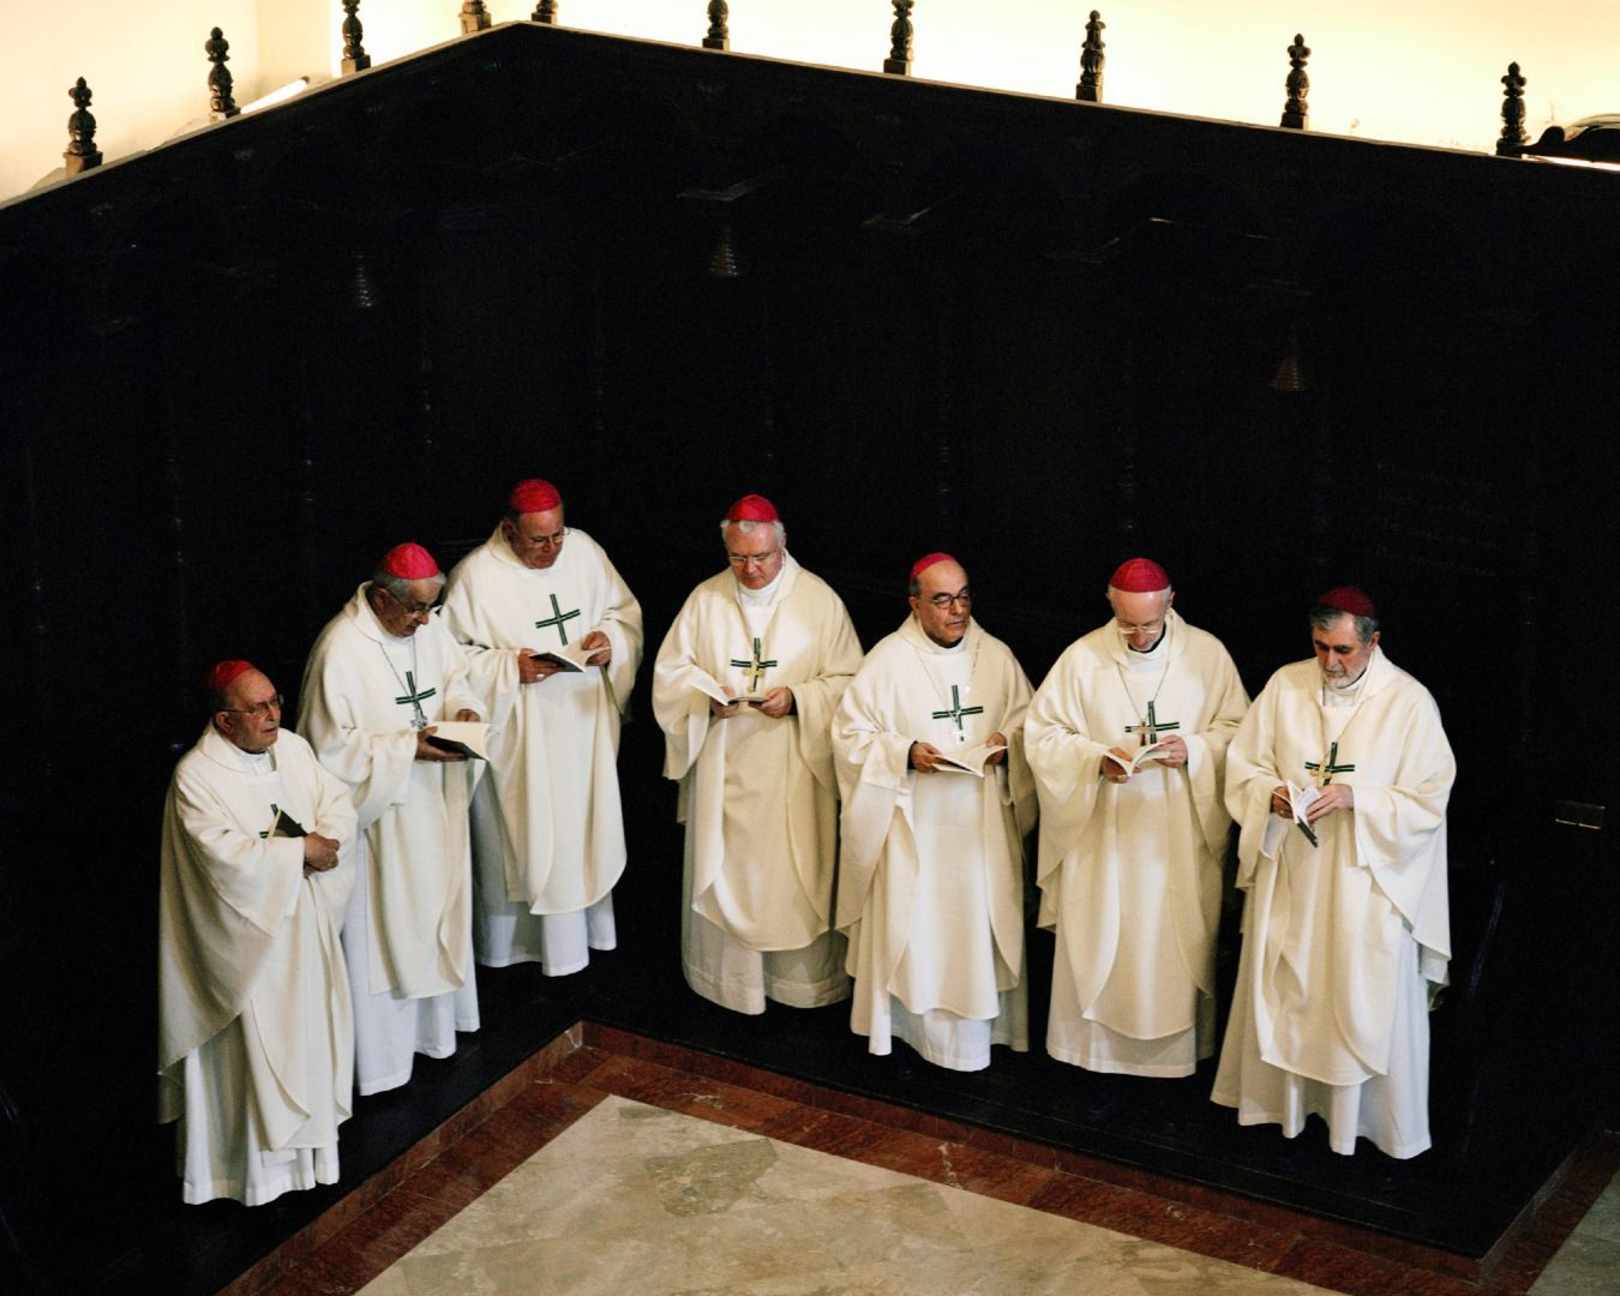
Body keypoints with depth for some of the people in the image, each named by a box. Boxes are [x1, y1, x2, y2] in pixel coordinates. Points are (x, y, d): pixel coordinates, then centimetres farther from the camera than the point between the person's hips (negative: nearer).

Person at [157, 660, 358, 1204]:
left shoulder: (292, 748, 2)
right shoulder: (196, 777, -19)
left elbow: (339, 802, 2)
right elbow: (226, 855, -26)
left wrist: (326, 841, -19)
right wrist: (300, 850, -22)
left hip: (305, 919, 7)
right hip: (248, 930, -7)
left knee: (311, 1017, 17)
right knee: (260, 1033, 2)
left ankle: (310, 1123, 36)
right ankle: (262, 1160, 15)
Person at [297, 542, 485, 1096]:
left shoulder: (428, 628, -1)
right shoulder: (341, 649, -22)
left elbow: (455, 677, 16)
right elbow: (334, 746, -21)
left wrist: (462, 708, -6)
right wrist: (409, 747, -25)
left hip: (432, 803, 7)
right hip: (379, 813, -7)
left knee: (434, 914, 18)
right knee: (383, 929, 2)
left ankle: (432, 1025, 36)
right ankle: (380, 1058, 14)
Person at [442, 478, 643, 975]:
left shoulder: (583, 550, -1)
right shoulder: (475, 575, -14)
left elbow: (626, 611, 10)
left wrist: (611, 639, -11)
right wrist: (511, 667, -23)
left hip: (586, 721, 5)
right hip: (520, 734, -5)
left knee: (586, 827, 15)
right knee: (526, 836, 1)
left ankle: (587, 925, 31)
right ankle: (516, 940, 14)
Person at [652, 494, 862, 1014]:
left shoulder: (819, 600, -4)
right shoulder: (705, 600, 2)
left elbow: (846, 680, -3)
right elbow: (670, 672, 5)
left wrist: (797, 698, -20)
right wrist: (707, 696, -15)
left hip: (794, 768, -2)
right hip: (723, 767, 2)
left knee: (795, 870, 4)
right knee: (724, 868, 7)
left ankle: (803, 977, 18)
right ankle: (728, 976, 21)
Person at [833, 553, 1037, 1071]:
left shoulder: (996, 655, 3)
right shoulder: (888, 659, -7)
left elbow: (1029, 721, 13)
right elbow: (850, 733, -5)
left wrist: (1009, 743, -8)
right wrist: (904, 753, -19)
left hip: (984, 819, 3)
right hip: (915, 821, -3)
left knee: (982, 923, 7)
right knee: (916, 927, 1)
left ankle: (981, 1025, 18)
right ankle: (920, 1023, 13)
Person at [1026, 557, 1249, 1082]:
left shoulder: (1208, 654, -3)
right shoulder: (1082, 657, -5)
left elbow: (1238, 731, 2)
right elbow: (1042, 733, -3)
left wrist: (1192, 749, -18)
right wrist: (1097, 758, -19)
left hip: (1181, 836, 0)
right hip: (1103, 833, 0)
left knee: (1176, 941, 7)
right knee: (1100, 940, 5)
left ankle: (1177, 1049, 21)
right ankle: (1097, 1047, 19)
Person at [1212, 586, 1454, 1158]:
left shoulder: (1409, 701, -9)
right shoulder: (1286, 686, 0)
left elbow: (1428, 800, -9)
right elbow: (1244, 765, 6)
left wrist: (1356, 798, -22)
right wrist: (1272, 795, -15)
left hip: (1366, 880, -3)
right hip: (1289, 875, 3)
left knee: (1366, 998, 3)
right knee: (1284, 987, 14)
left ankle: (1371, 1116, 17)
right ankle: (1281, 1096, 30)